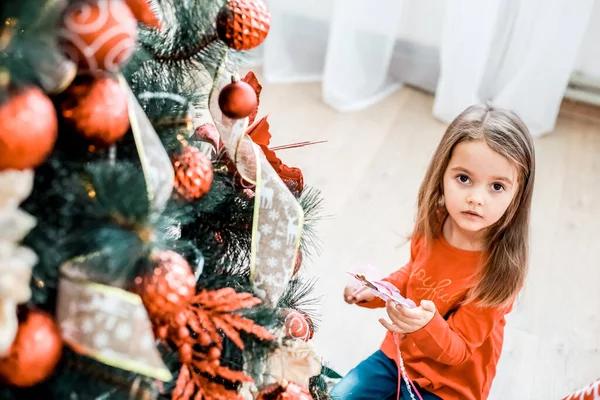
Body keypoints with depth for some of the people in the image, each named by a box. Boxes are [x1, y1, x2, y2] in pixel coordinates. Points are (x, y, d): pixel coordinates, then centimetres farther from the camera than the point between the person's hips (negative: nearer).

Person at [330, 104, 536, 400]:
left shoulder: (499, 268, -27)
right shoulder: (432, 224, -14)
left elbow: (457, 350, -23)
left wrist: (425, 326, -43)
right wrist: (376, 292, -7)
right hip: (399, 354, 5)